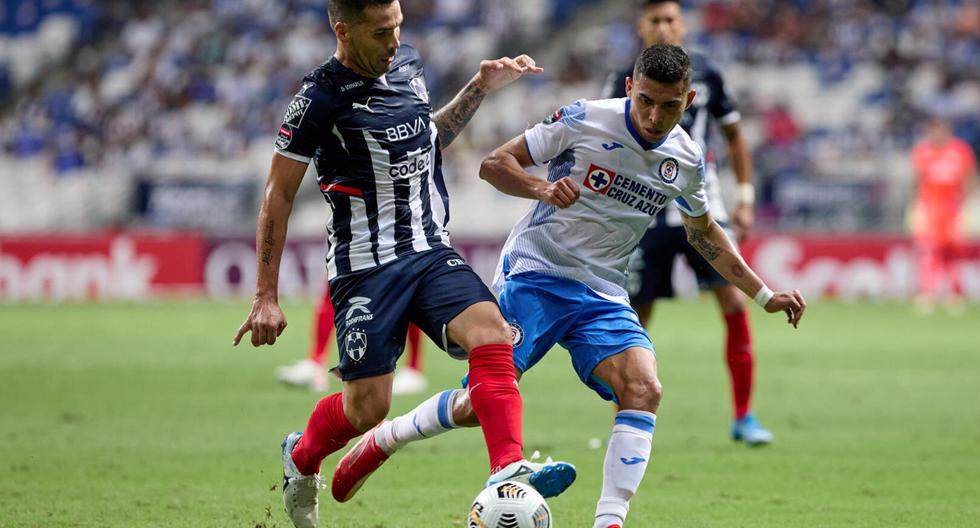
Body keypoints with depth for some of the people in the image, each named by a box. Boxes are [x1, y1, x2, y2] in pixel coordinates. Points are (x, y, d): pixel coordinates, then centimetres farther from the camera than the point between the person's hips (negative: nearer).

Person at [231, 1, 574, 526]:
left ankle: (509, 473, -32)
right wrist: (266, 297, -7)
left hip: (432, 253, 5)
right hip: (365, 267, -5)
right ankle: (300, 457, 30)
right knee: (367, 408, -4)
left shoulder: (408, 65, 7)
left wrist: (481, 88, 17)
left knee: (491, 333, -22)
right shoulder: (321, 99, -13)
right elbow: (278, 195, -6)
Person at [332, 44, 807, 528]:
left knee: (644, 389, -23)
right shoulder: (585, 120, -12)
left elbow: (703, 231, 23)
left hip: (603, 295, 4)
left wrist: (765, 296, 21)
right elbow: (494, 164, -8)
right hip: (534, 274, -4)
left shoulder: (688, 161, 3)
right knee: (479, 406, -9)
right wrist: (544, 189, -28)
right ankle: (383, 439, 19)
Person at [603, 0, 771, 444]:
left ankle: (743, 417, -1)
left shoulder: (705, 75, 3)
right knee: (634, 320, 2)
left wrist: (745, 197, 8)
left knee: (735, 303, -10)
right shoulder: (624, 85, -3)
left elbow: (733, 135, 14)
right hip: (647, 217, -1)